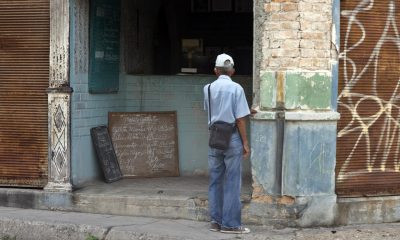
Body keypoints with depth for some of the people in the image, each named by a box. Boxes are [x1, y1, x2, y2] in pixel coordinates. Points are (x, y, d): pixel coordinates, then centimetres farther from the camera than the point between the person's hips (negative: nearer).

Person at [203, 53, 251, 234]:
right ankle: (230, 223, 3)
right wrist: (245, 143, -3)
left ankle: (215, 221, 15)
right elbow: (240, 119, -10)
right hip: (232, 138, -4)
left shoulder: (208, 88, 5)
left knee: (215, 181, 11)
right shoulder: (236, 88, -8)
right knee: (232, 183, 1)